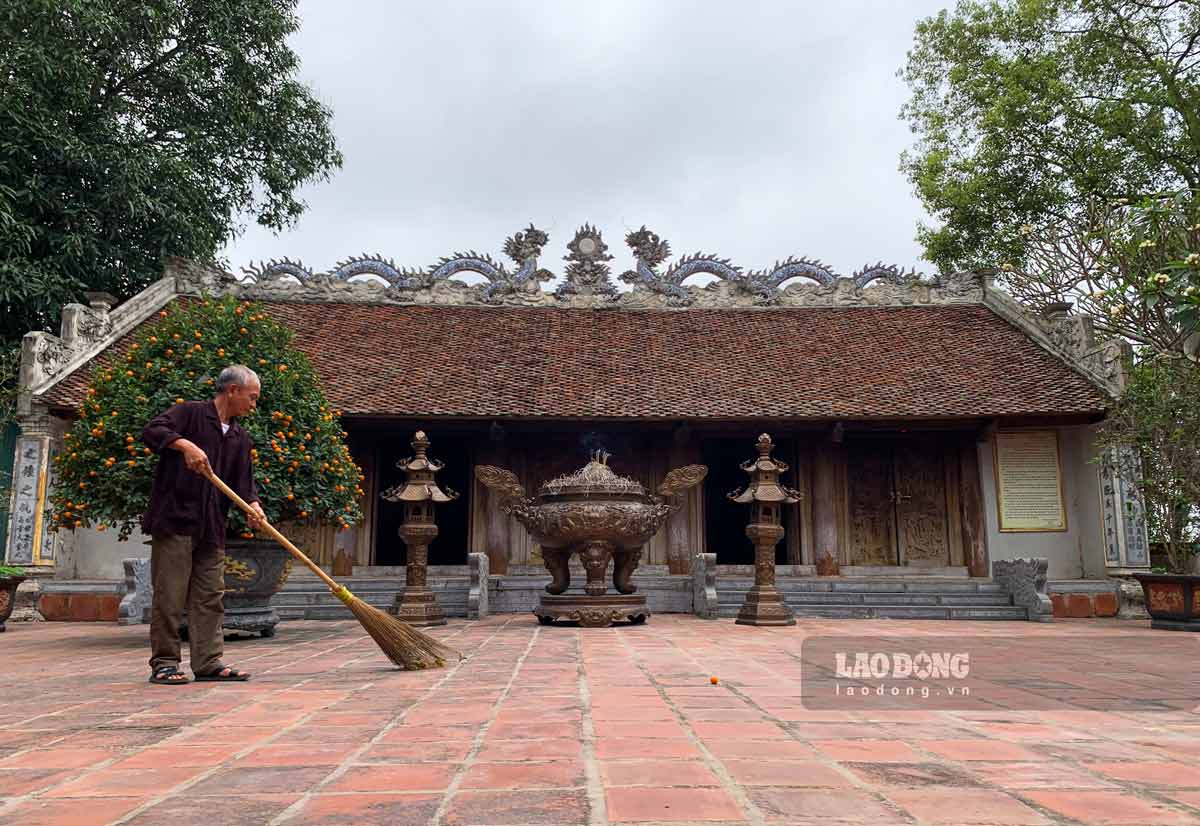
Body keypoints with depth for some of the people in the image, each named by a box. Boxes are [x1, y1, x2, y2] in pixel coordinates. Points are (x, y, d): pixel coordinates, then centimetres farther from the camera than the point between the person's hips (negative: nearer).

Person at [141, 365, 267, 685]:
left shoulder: (241, 439, 17)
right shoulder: (190, 413, -1)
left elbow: (244, 483, 10)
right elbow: (151, 431, -15)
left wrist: (253, 506, -9)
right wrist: (185, 444, -30)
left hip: (211, 528, 7)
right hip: (174, 520, -7)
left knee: (210, 597, 8)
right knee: (170, 595, -2)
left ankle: (209, 662, 13)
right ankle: (164, 663, 7)